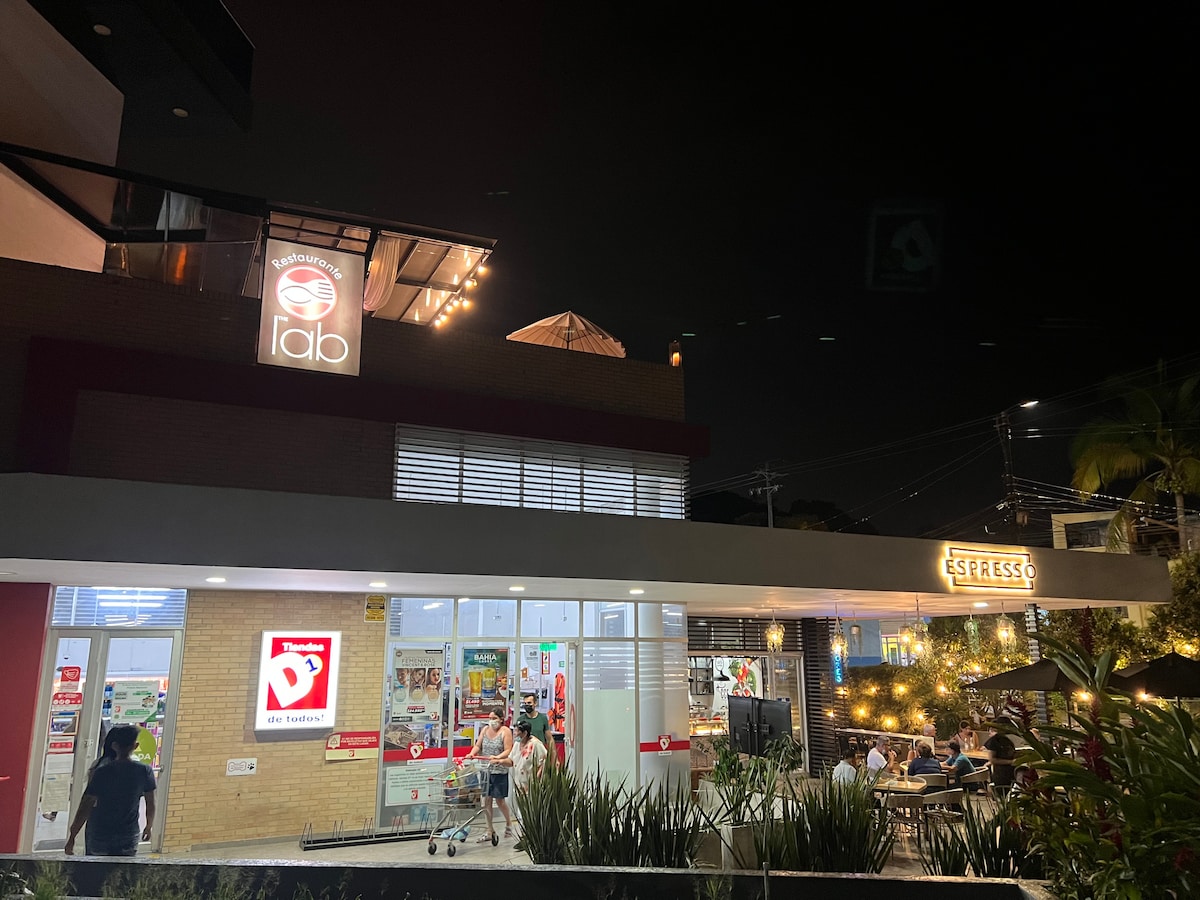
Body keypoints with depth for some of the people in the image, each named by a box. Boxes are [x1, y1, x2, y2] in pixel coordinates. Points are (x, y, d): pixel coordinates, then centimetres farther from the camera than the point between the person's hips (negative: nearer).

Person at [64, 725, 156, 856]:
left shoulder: (102, 771, -11)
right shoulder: (145, 771, -7)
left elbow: (85, 807, -9)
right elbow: (150, 805, 1)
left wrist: (72, 837, 0)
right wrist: (149, 826, 17)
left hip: (98, 836, 0)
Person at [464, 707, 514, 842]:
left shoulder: (505, 731, -5)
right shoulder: (485, 730, 10)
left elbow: (508, 751, -11)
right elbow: (478, 746, 9)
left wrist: (497, 757, -27)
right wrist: (472, 754, -12)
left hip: (499, 771, -5)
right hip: (485, 770, 5)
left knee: (499, 800, 3)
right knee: (486, 800, 5)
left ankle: (508, 823, 29)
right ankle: (490, 831, 15)